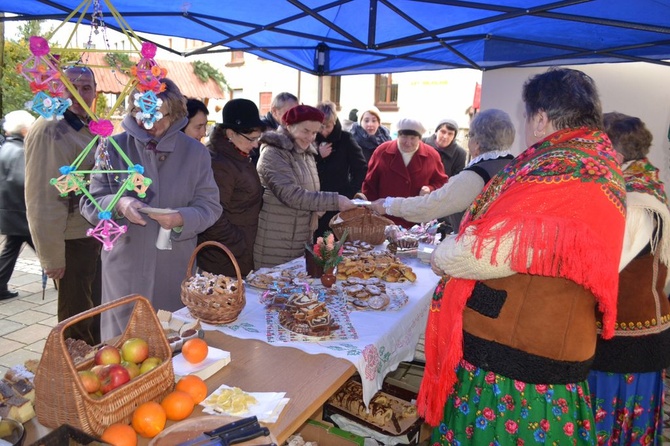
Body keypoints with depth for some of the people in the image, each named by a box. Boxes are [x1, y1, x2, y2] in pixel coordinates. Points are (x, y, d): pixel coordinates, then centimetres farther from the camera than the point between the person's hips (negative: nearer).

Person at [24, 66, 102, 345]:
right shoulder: (49, 131, -17)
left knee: (96, 310, 23)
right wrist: (52, 257, -16)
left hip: (96, 236, 8)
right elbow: (41, 200, -18)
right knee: (76, 321, 8)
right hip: (72, 241, -8)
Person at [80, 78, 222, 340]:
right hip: (125, 267, 0)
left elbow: (210, 206, 0)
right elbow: (90, 203, 1)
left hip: (176, 269, 1)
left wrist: (182, 218, -21)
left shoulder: (195, 152, 3)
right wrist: (118, 205, -21)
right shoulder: (114, 148, 0)